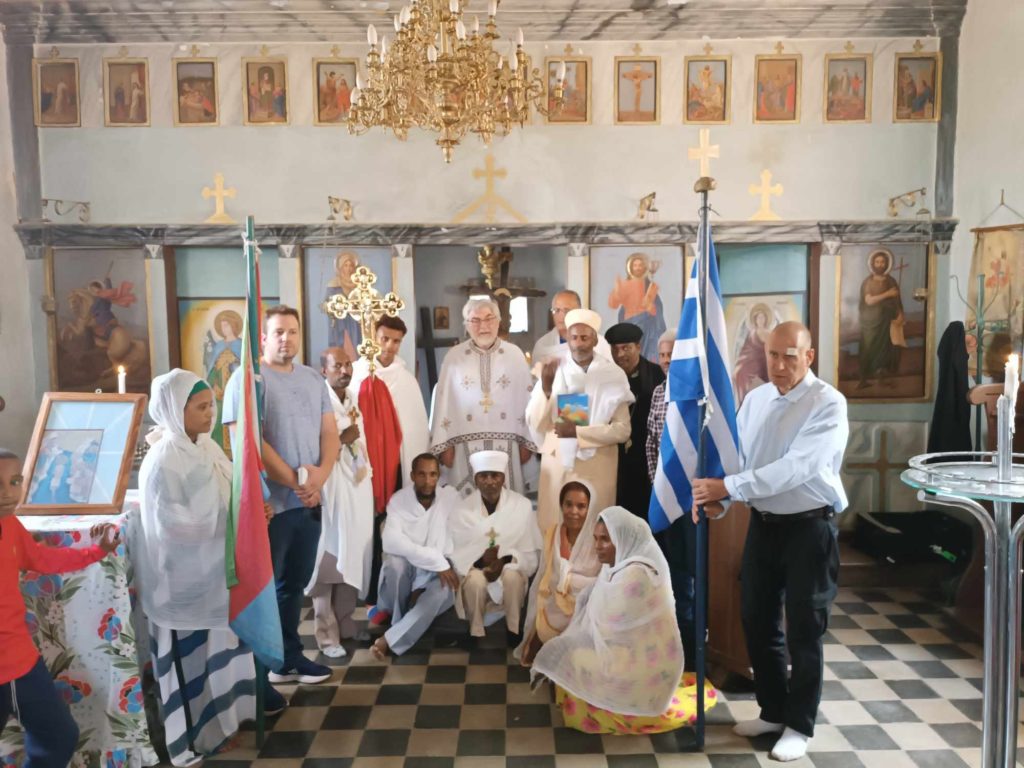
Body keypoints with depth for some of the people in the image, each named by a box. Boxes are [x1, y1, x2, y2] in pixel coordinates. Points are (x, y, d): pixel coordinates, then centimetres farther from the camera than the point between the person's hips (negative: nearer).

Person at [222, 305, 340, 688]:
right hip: (267, 501, -6)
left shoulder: (314, 379, 12)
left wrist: (321, 473, -9)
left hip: (309, 500, 6)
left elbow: (330, 432, 9)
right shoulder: (247, 378, -7)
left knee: (295, 582, 16)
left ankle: (288, 657, 29)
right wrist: (292, 479, -15)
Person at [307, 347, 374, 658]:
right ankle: (327, 634, 6)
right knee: (328, 561, -3)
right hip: (330, 490, -7)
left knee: (353, 556, 10)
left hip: (358, 487, 7)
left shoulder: (354, 400, 13)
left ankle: (345, 623, 23)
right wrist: (342, 439, -16)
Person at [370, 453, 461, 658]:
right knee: (395, 562, -34)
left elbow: (454, 541, -15)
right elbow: (391, 541, -28)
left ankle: (390, 639, -29)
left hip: (437, 574, 0)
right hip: (405, 569, 0)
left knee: (444, 589, -33)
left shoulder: (450, 497, -12)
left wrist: (422, 584, -22)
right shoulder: (399, 500, -13)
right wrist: (436, 560, -34)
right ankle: (398, 621, -11)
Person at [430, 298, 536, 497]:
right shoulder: (454, 356, 1)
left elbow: (526, 399, 4)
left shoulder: (515, 354, 4)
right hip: (466, 443, -1)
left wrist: (527, 442, 2)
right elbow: (444, 400, 0)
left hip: (506, 443, 1)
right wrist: (444, 444, -3)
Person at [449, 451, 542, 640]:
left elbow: (531, 551, -9)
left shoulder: (522, 505, -11)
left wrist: (505, 560, -26)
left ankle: (514, 630, -10)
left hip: (510, 567, 0)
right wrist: (480, 560, -26)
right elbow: (456, 552, -7)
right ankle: (476, 633, -9)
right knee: (475, 580, -32)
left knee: (512, 576, -33)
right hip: (474, 568, 0)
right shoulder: (464, 509, -10)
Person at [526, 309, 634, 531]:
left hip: (597, 465, -1)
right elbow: (535, 424, -5)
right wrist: (545, 387, -20)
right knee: (554, 527, 4)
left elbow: (622, 430, -7)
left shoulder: (613, 374, -3)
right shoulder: (552, 369, 0)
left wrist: (578, 432, -16)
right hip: (557, 462, 1)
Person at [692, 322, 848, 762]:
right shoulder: (755, 399, 4)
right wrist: (714, 498, -15)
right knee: (757, 621, 14)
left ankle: (799, 725, 25)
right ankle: (773, 710, 35)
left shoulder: (828, 404, -16)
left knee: (803, 630, 6)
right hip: (763, 524, 6)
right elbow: (738, 458, 3)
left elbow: (795, 467, -27)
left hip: (810, 527, -6)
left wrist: (728, 487, -32)